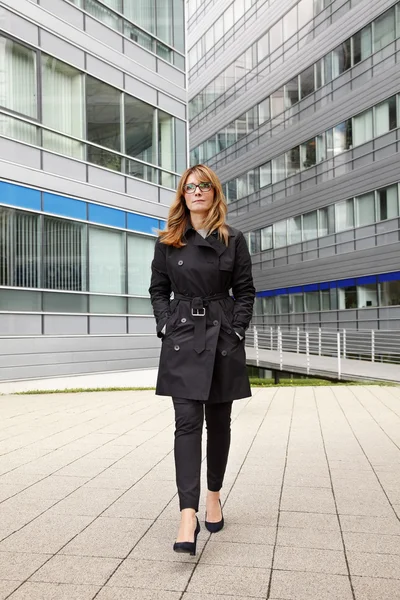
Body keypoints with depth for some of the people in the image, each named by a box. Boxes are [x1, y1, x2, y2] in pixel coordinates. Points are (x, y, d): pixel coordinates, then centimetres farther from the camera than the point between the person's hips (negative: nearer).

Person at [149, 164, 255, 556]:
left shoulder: (233, 240, 4)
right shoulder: (168, 241, 5)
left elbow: (245, 292, 5)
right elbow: (158, 290, 8)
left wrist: (236, 332, -5)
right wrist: (167, 328, -3)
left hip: (222, 340, 1)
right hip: (182, 339, -1)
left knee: (218, 422, 11)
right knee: (187, 422, -8)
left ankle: (214, 494, 30)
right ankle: (188, 516, -10)